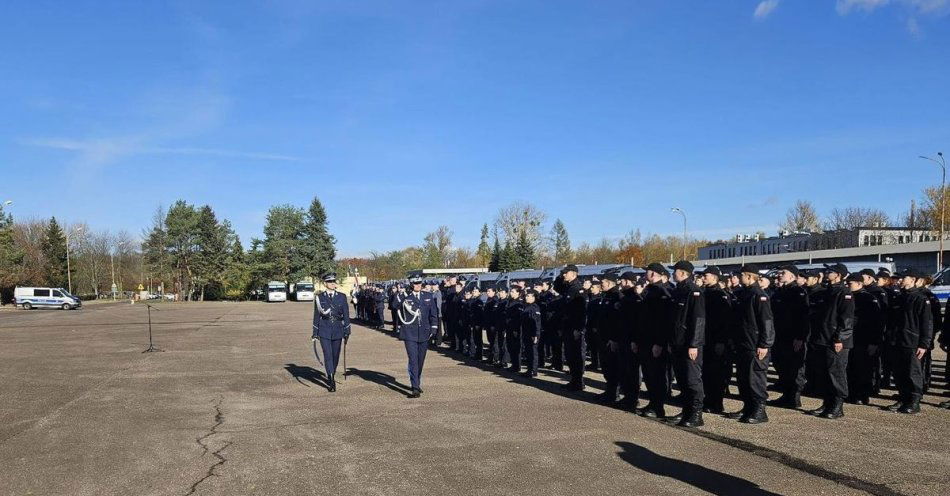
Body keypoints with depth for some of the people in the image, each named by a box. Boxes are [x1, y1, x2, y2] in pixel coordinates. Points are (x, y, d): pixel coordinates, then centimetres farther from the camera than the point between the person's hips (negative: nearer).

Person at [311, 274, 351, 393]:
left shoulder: (342, 297, 4)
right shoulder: (319, 297, 2)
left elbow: (346, 315, 4)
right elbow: (316, 316, 5)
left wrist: (347, 332, 0)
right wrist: (315, 333, 4)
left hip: (337, 330, 2)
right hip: (324, 330, -2)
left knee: (335, 355, 9)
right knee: (328, 355, -10)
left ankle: (331, 376, 30)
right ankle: (332, 382, -9)